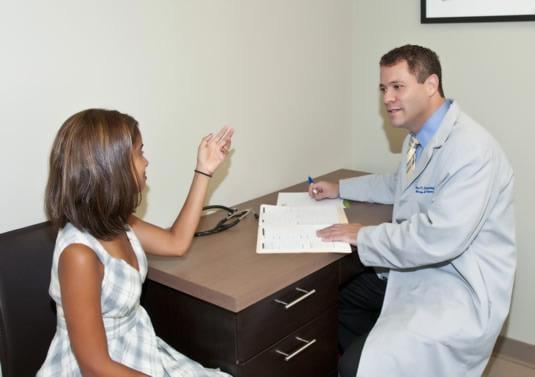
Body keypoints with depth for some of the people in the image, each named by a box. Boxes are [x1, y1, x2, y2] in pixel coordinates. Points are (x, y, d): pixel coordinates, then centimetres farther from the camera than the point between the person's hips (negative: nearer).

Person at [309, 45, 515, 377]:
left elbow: (441, 237, -31)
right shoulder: (420, 137, 6)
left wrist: (364, 236, -20)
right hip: (419, 267, 10)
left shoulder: (470, 148, -23)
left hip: (463, 287, -9)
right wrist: (340, 188, 22)